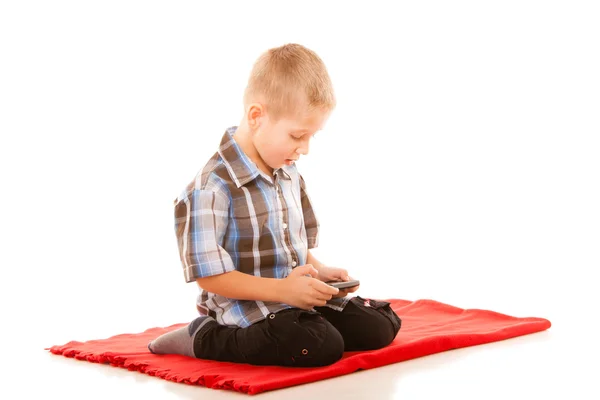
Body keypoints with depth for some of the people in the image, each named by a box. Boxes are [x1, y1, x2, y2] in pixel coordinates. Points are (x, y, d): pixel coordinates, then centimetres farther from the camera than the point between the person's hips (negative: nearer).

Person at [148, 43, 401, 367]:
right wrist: (281, 289, -25)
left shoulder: (289, 174, 8)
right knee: (323, 347, -30)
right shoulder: (212, 188, -20)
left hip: (297, 296, 8)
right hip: (247, 306, -8)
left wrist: (319, 270, -1)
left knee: (380, 326, 2)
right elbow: (209, 275, -21)